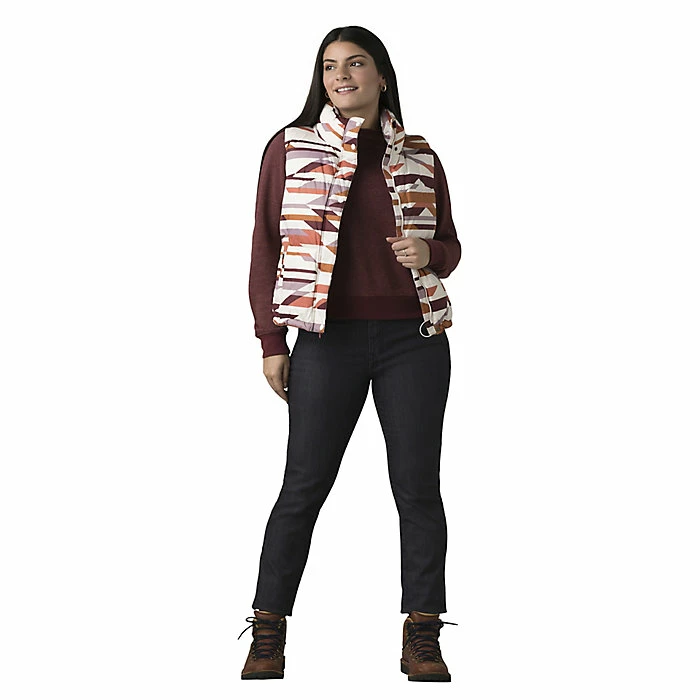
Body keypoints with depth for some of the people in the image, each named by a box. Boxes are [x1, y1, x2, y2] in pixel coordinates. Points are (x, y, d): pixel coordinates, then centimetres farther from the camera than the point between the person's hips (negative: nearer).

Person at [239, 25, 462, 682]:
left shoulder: (419, 158, 10)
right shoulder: (291, 148, 5)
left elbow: (450, 245, 17)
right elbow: (266, 248, 5)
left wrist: (428, 253, -7)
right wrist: (271, 340, 0)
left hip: (414, 339, 2)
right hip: (329, 338, -2)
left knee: (418, 486, 3)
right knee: (304, 484, 1)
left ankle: (422, 639, 9)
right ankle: (268, 633, 10)